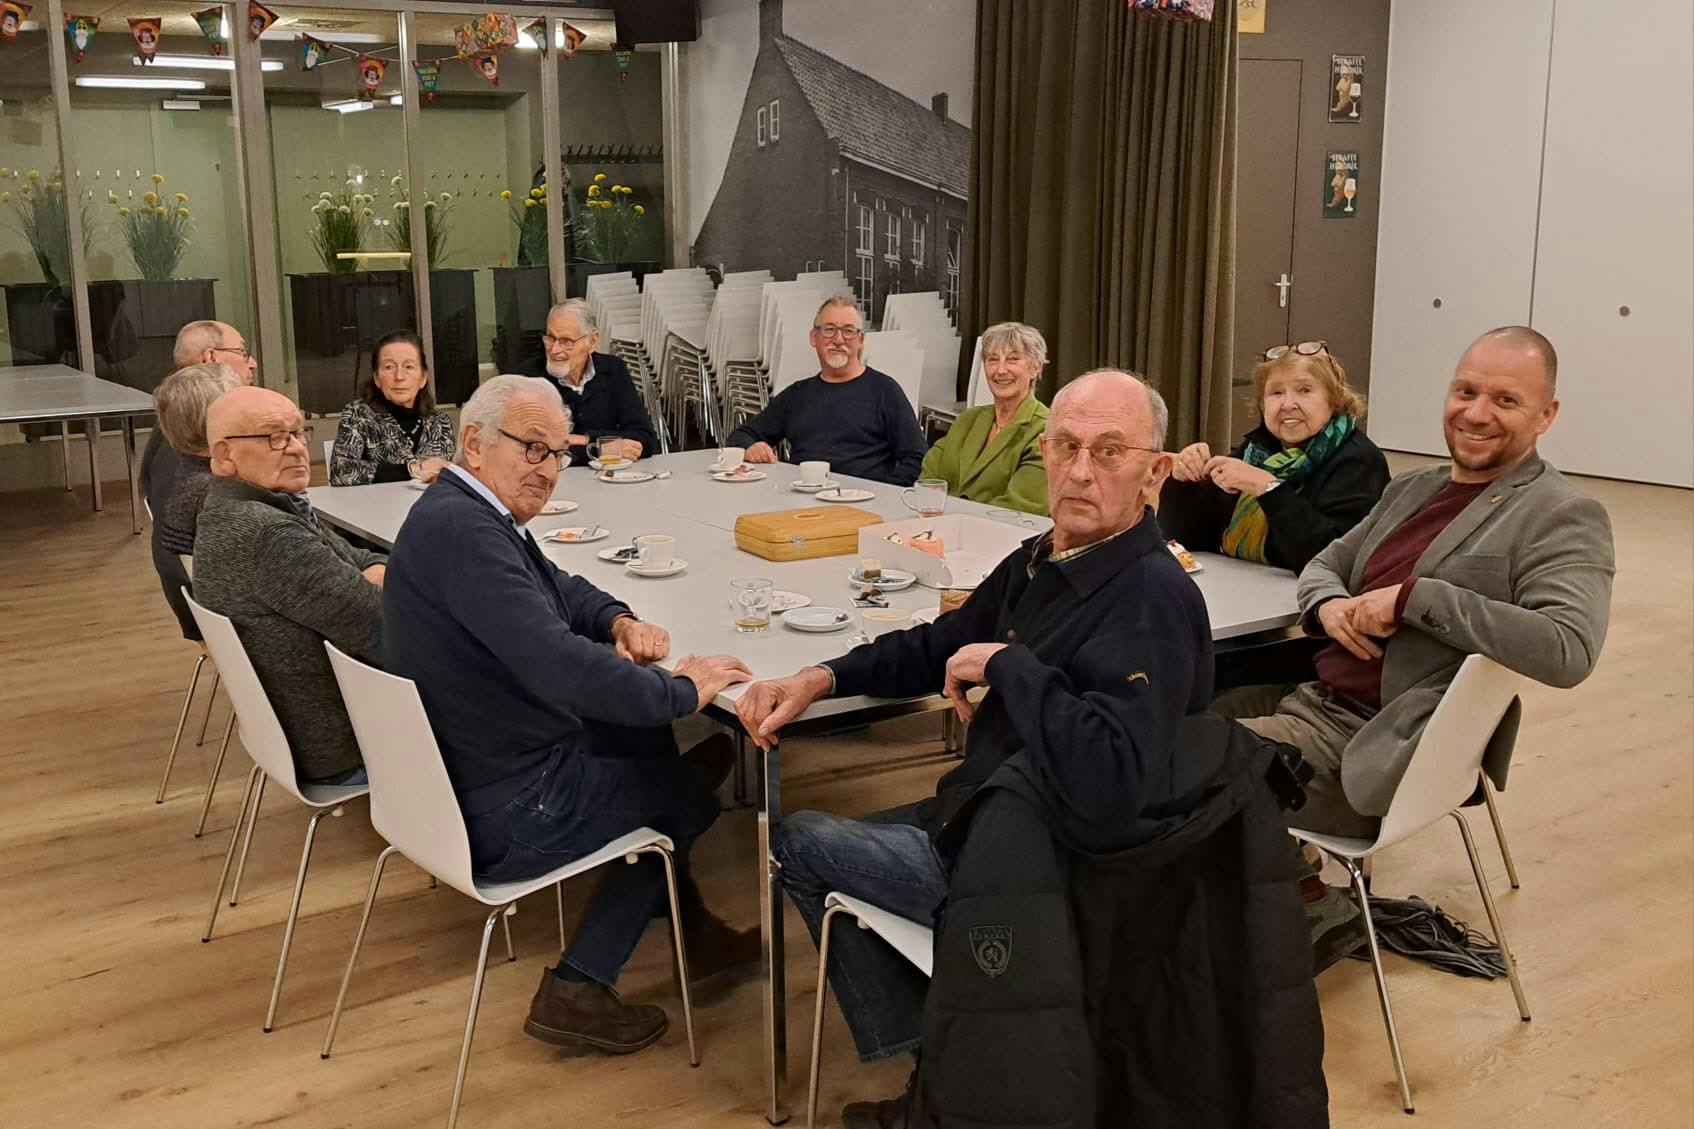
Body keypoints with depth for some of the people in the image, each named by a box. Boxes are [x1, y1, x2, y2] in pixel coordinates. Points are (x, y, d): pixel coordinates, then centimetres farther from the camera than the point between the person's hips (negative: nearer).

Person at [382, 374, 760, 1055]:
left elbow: (561, 590, 21)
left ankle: (694, 932, 32)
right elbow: (563, 667, -35)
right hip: (505, 817, -9)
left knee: (649, 742, 20)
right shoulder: (462, 531, -27)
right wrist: (681, 690, -22)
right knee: (689, 791, 10)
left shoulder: (467, 514, 7)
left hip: (463, 781, 9)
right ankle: (575, 991, 18)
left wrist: (620, 621, 1)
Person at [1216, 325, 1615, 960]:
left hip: (1375, 741, -8)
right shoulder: (1412, 489, 15)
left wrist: (1414, 597, -23)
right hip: (1312, 697, 8)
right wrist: (1328, 605, -3)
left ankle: (1315, 908, 6)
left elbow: (1569, 651, -24)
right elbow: (1326, 563, 23)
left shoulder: (1564, 519, -9)